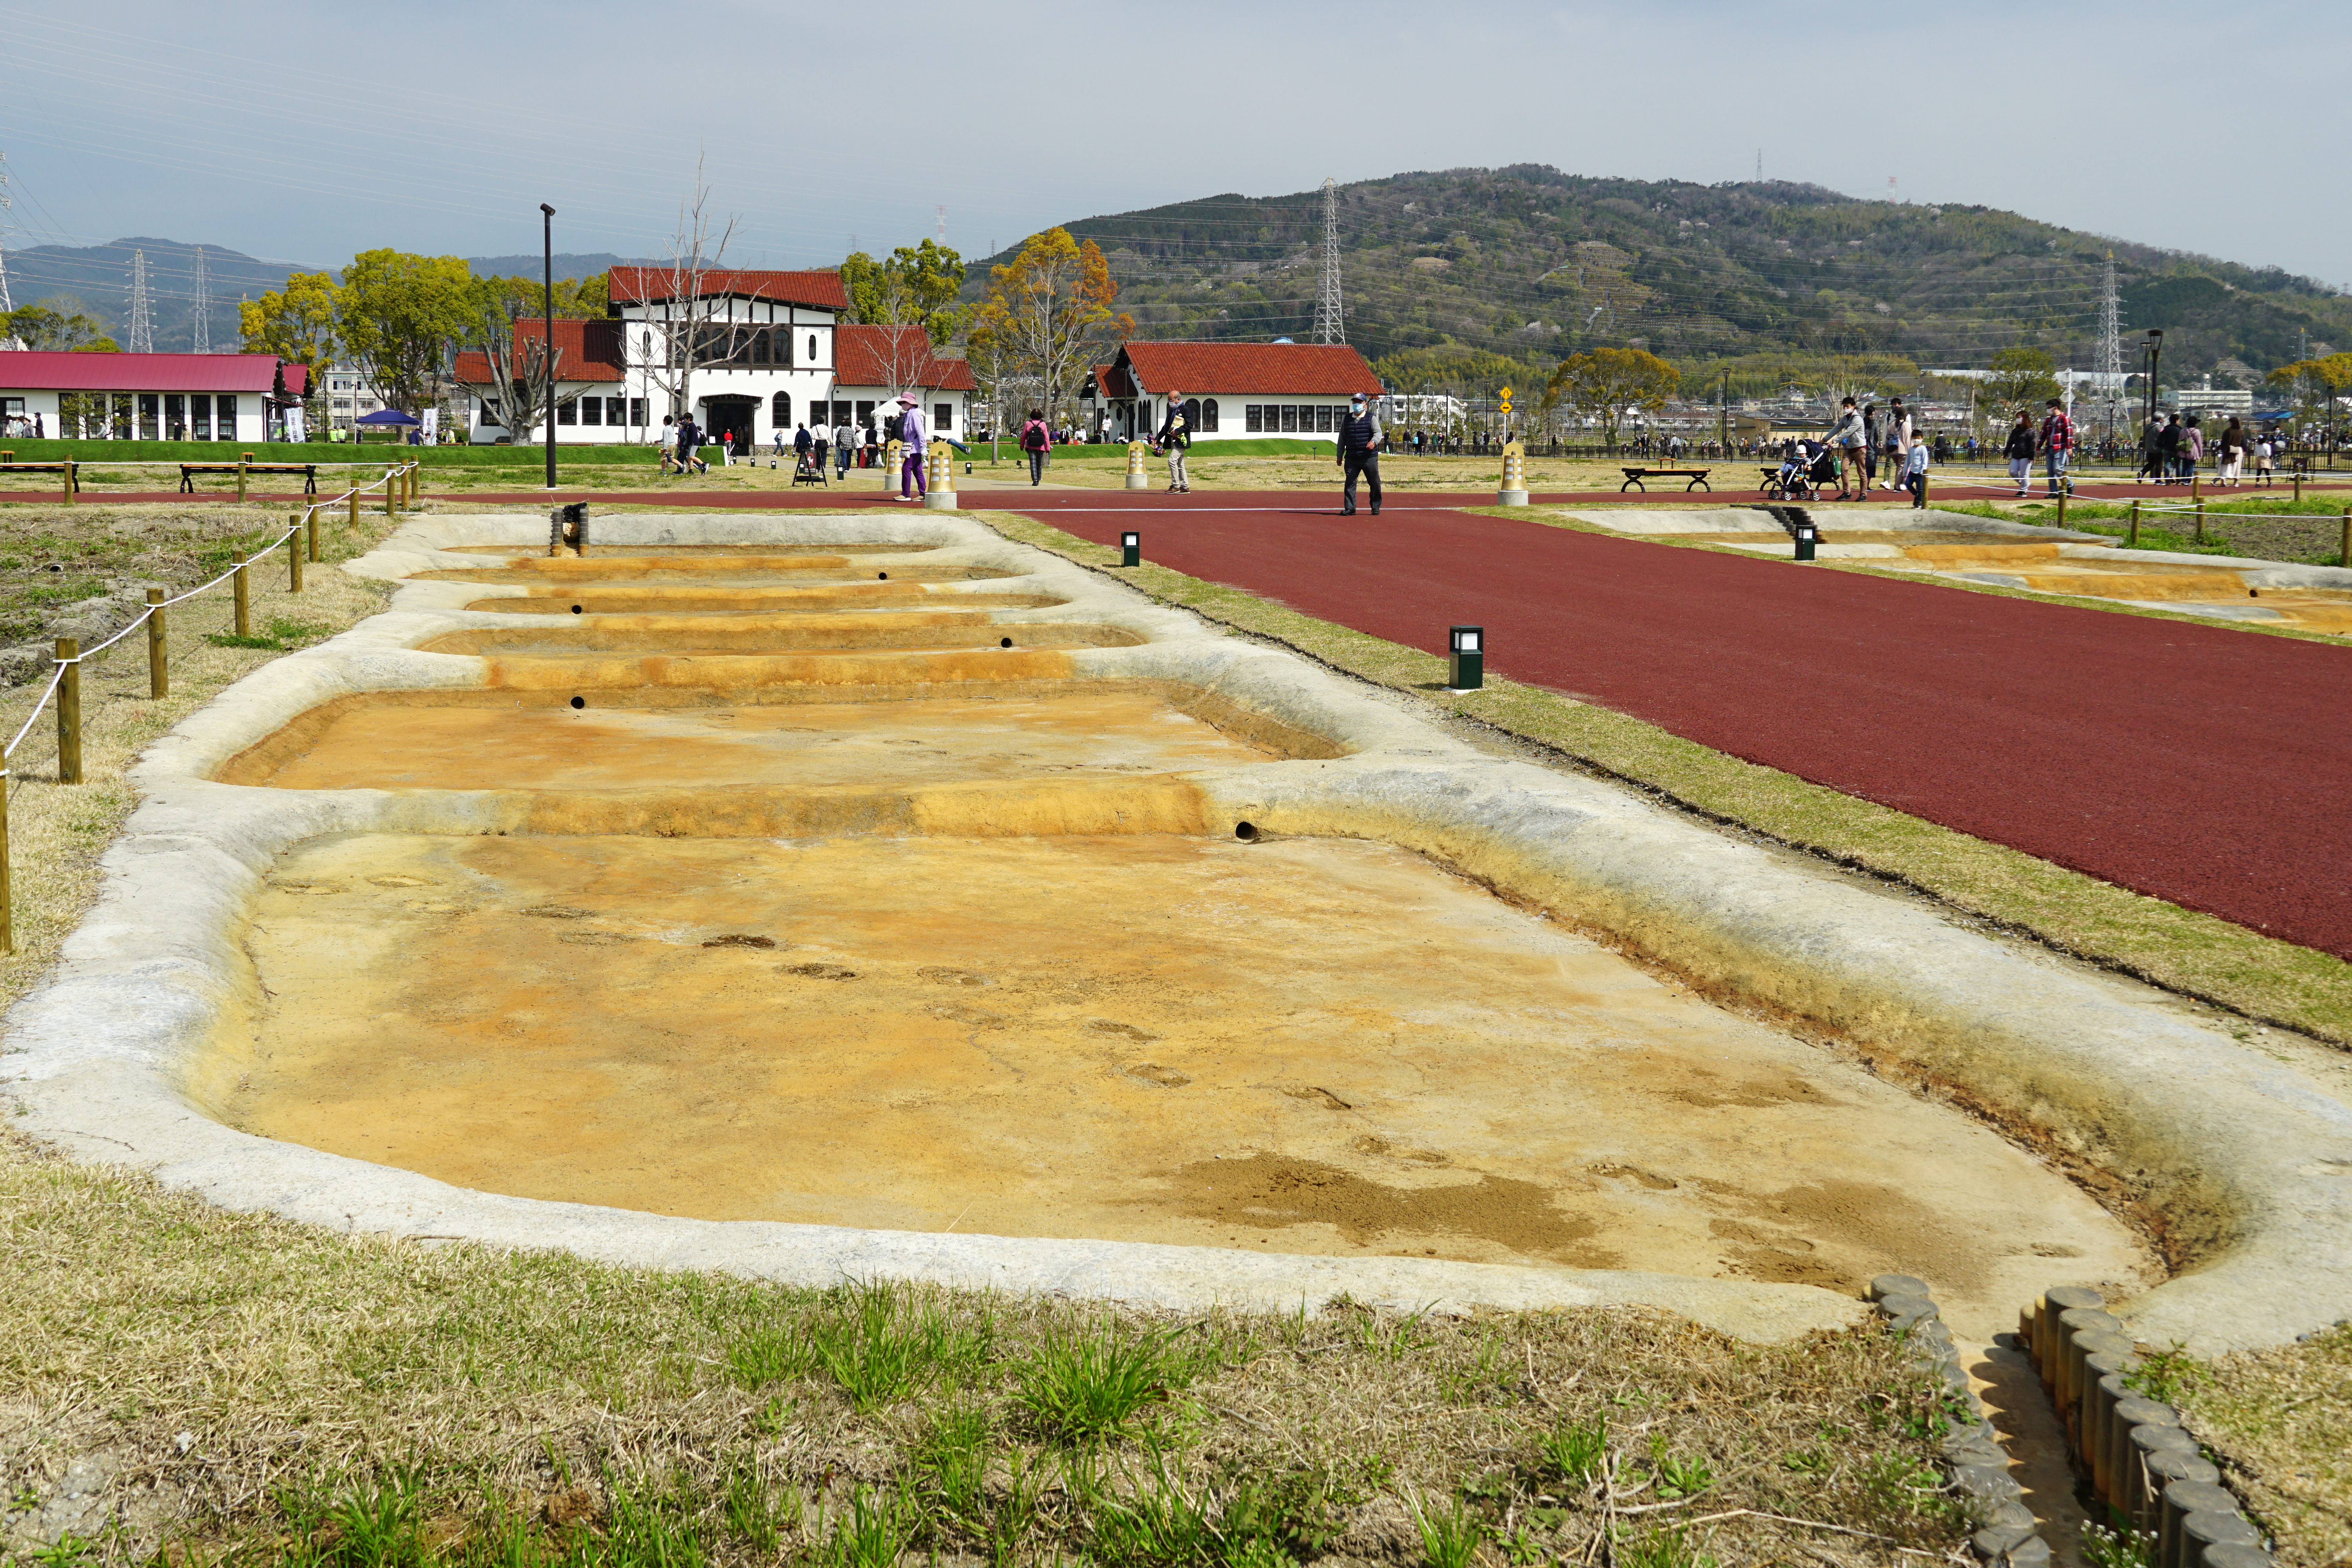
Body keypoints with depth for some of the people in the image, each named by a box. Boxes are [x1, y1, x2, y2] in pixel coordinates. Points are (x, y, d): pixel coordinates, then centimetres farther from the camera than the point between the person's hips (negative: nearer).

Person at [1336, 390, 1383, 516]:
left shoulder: (1371, 418, 4)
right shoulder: (1347, 419, 15)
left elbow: (1378, 432, -8)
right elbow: (1342, 438, 18)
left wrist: (1374, 441, -31)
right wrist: (1340, 456, 15)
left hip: (1369, 458, -3)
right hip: (1351, 458, 3)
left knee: (1375, 483, 1)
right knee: (1350, 483, -3)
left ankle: (1376, 508, 12)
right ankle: (1349, 509, 1)